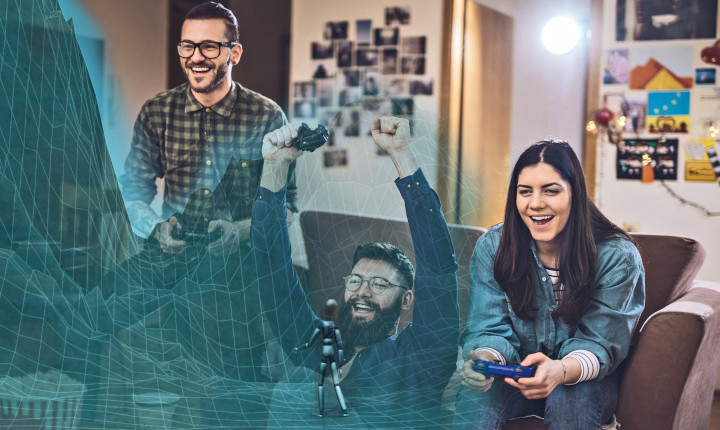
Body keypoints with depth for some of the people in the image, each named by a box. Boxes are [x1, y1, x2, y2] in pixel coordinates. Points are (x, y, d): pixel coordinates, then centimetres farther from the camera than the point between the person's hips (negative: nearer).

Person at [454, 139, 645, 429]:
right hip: (516, 371, 1)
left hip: (585, 379, -1)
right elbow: (490, 328, -8)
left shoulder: (617, 257, -14)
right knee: (475, 393, -31)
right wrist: (487, 358, -34)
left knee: (570, 397, -35)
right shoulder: (491, 247, -6)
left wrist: (560, 371, -40)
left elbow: (600, 343, -16)